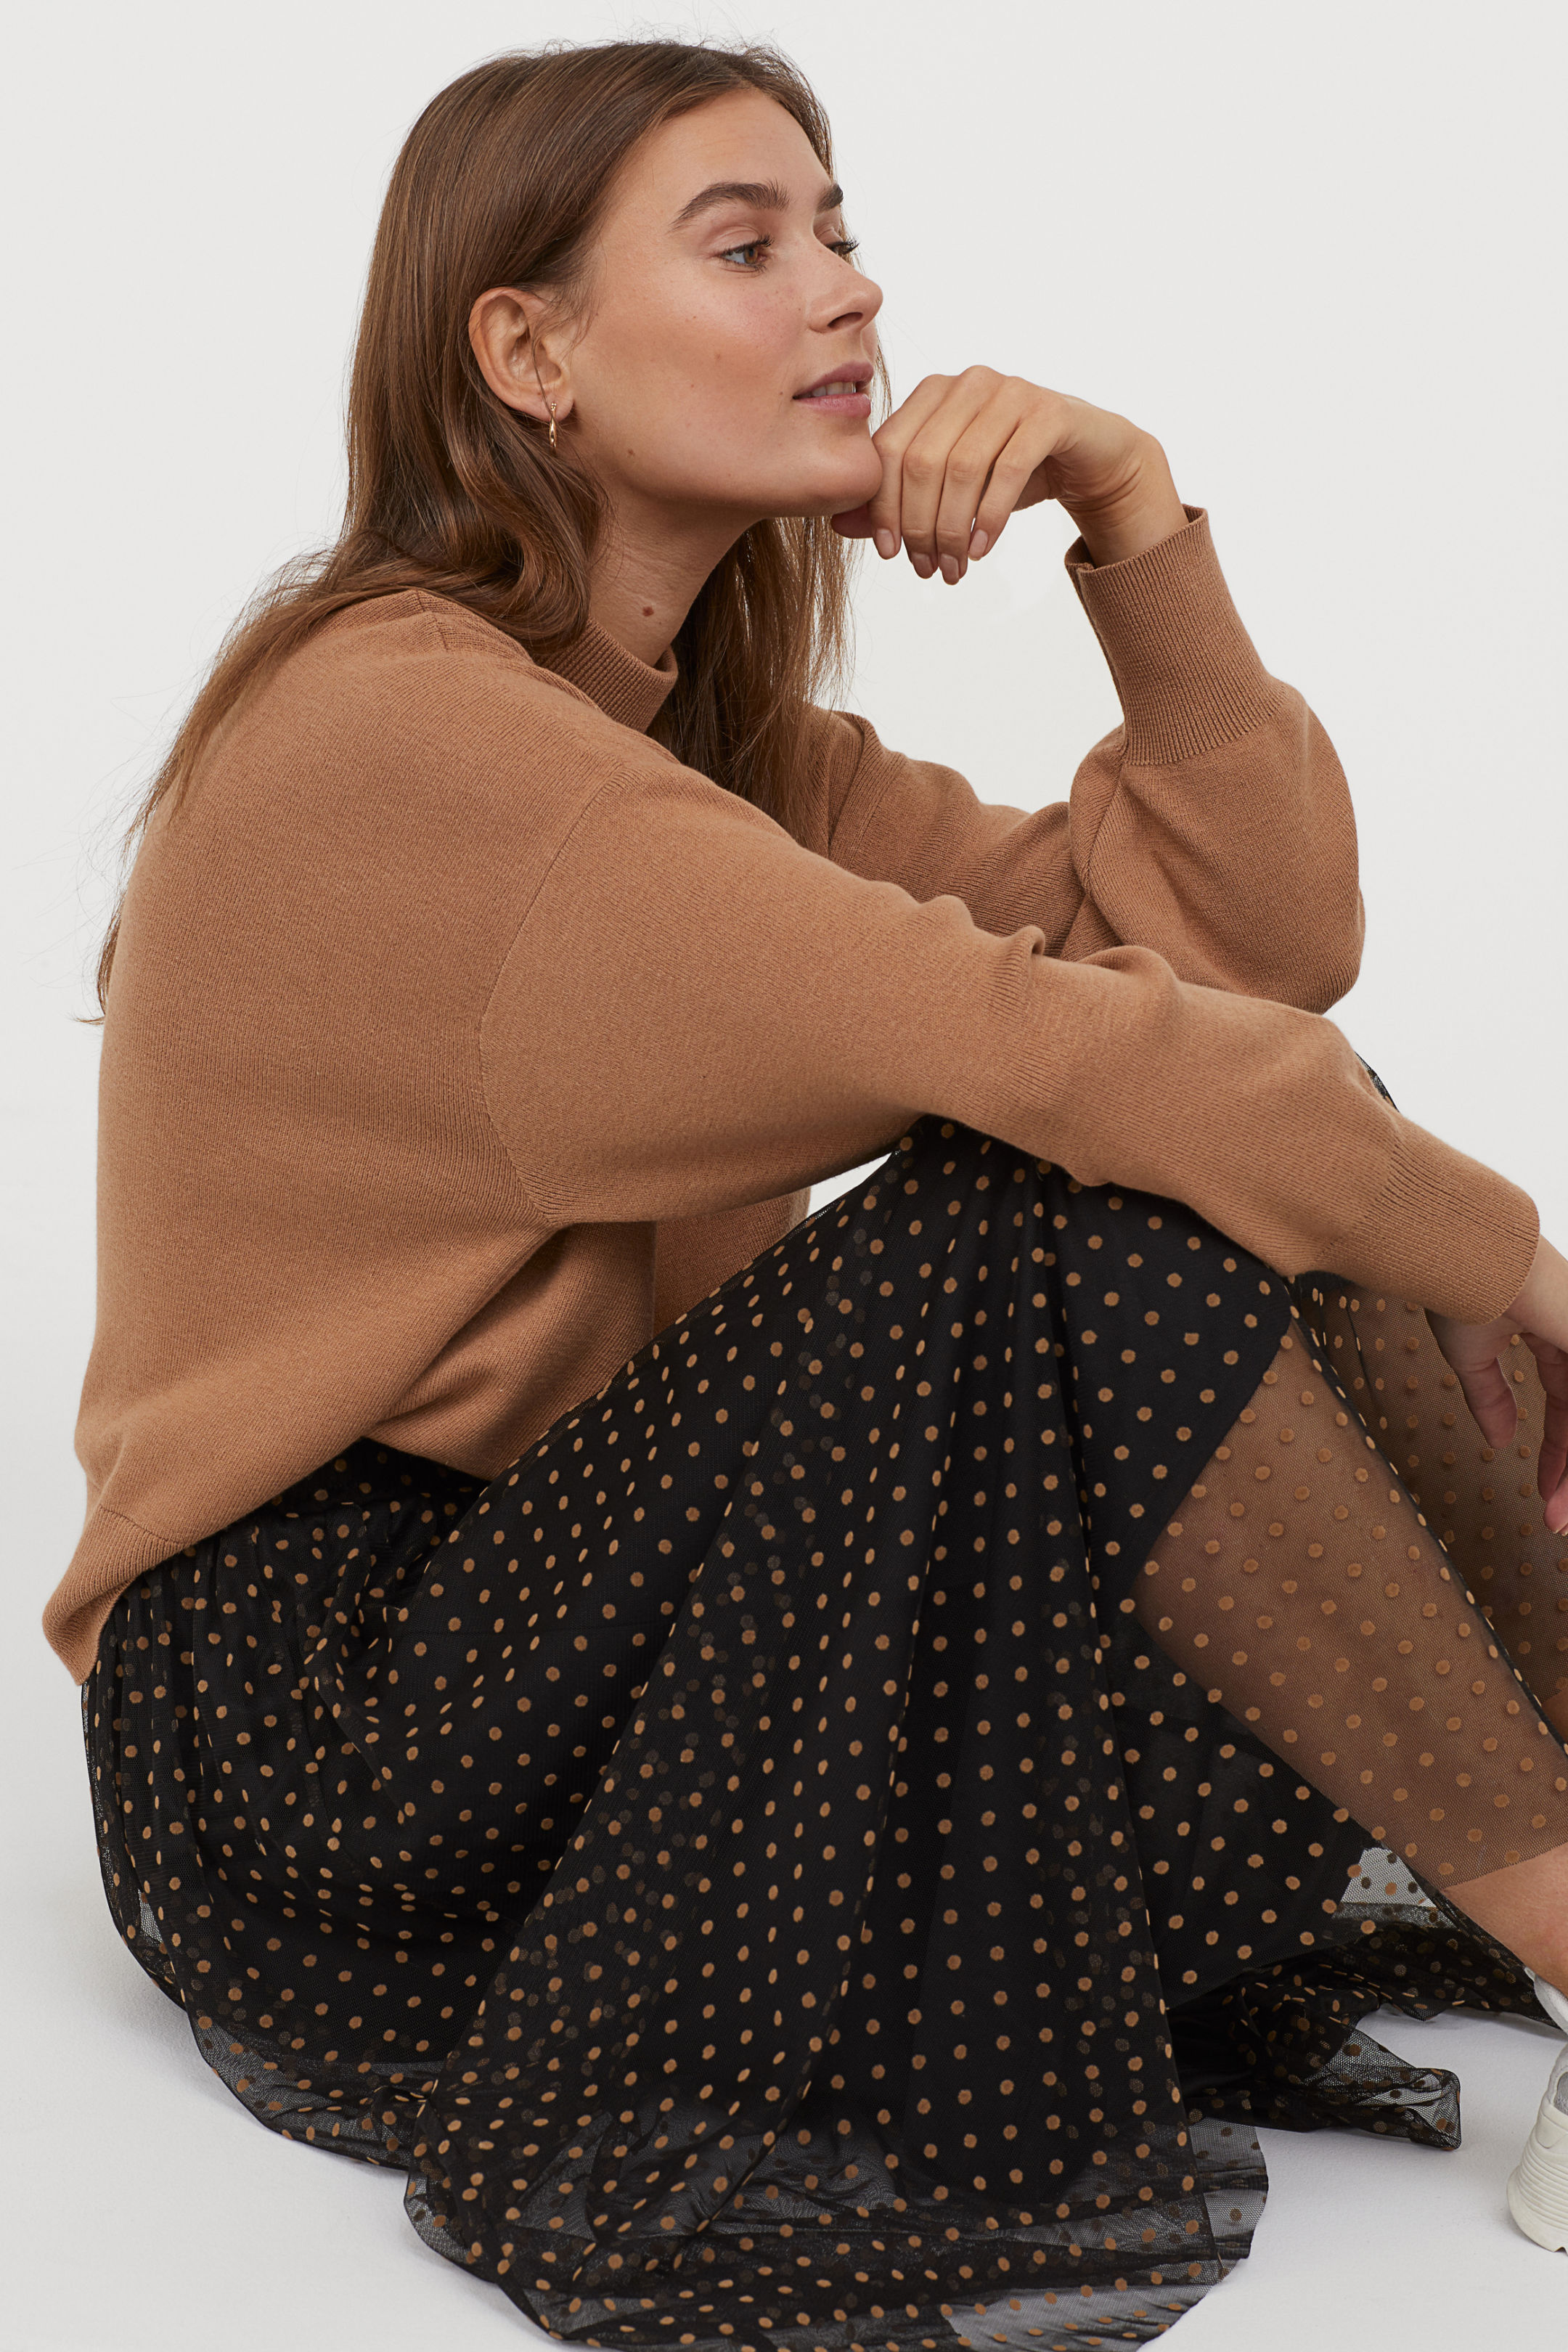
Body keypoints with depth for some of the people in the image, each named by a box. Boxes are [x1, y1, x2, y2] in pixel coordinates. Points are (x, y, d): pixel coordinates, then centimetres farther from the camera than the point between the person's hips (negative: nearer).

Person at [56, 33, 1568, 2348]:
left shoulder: (717, 730, 10)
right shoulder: (392, 728, -18)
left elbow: (1265, 934, 3)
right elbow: (1029, 1050, -26)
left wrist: (1136, 514, -7)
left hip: (577, 1593, 9)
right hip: (307, 1742, -8)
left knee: (1246, 1115, -5)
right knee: (1097, 1197, -25)